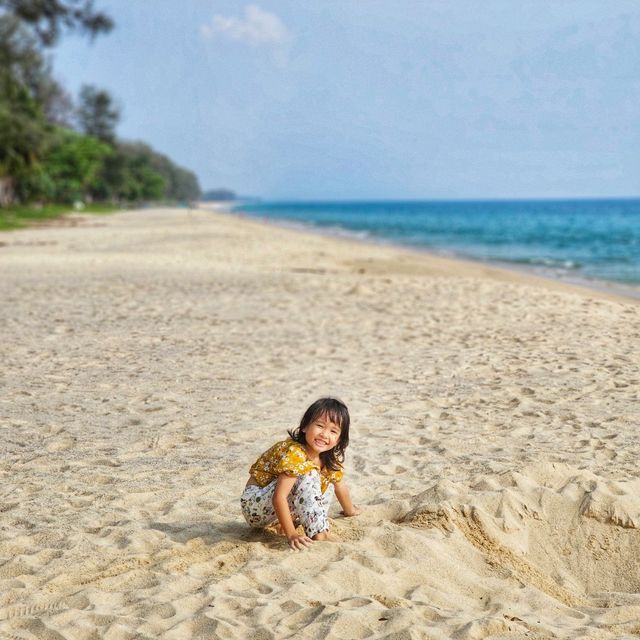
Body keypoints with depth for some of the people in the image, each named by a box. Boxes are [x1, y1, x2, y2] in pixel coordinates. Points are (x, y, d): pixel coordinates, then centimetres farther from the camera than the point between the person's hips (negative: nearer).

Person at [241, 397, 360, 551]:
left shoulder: (330, 458, -2)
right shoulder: (294, 453, -29)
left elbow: (340, 485, 17)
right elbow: (279, 498, -33)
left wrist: (350, 510, 29)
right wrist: (291, 535, -34)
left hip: (272, 511, 9)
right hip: (253, 506, -9)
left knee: (327, 483, 8)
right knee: (308, 476, -27)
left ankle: (295, 519, -6)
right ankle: (318, 534, -28)